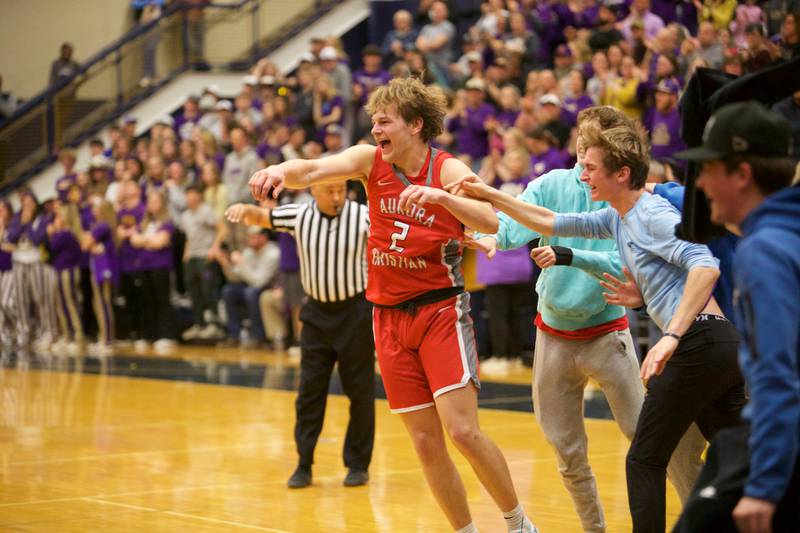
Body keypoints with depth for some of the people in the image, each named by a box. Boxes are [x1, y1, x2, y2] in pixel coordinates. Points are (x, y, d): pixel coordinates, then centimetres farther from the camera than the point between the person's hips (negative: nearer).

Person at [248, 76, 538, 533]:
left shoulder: (448, 170, -8)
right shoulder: (371, 160, 1)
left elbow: (492, 223, -23)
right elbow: (315, 170, -15)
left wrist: (440, 195, -38)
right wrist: (281, 170, -37)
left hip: (441, 311, -4)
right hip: (390, 318, 4)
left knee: (463, 431, -13)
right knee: (426, 443, 4)